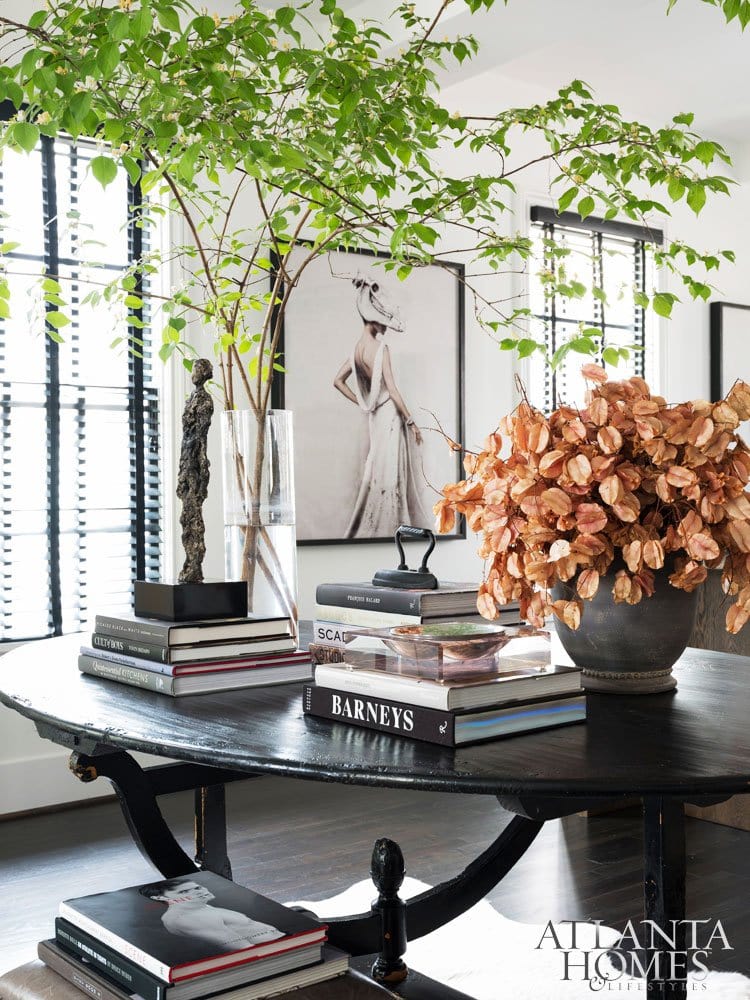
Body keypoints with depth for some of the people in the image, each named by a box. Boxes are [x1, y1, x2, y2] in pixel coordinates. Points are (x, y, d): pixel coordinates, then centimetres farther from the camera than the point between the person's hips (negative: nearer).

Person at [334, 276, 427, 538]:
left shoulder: (358, 348, 7)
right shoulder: (380, 347, -16)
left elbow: (338, 381, 13)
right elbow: (392, 390, -19)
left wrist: (363, 403, 14)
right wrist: (411, 421, -11)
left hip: (375, 415, 8)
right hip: (390, 414, -8)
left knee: (377, 472, 14)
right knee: (389, 475, -3)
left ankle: (368, 529, 19)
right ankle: (382, 529, 1)